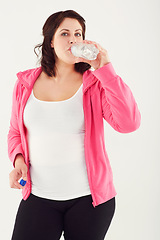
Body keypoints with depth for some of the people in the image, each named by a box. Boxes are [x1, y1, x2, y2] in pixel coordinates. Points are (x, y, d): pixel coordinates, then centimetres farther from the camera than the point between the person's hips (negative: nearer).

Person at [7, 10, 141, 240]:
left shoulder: (95, 84, -5)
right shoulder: (25, 83, 3)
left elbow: (129, 123, -20)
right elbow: (15, 131, 15)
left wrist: (105, 69, -20)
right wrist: (18, 160, -5)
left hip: (89, 196, -1)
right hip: (39, 196, 2)